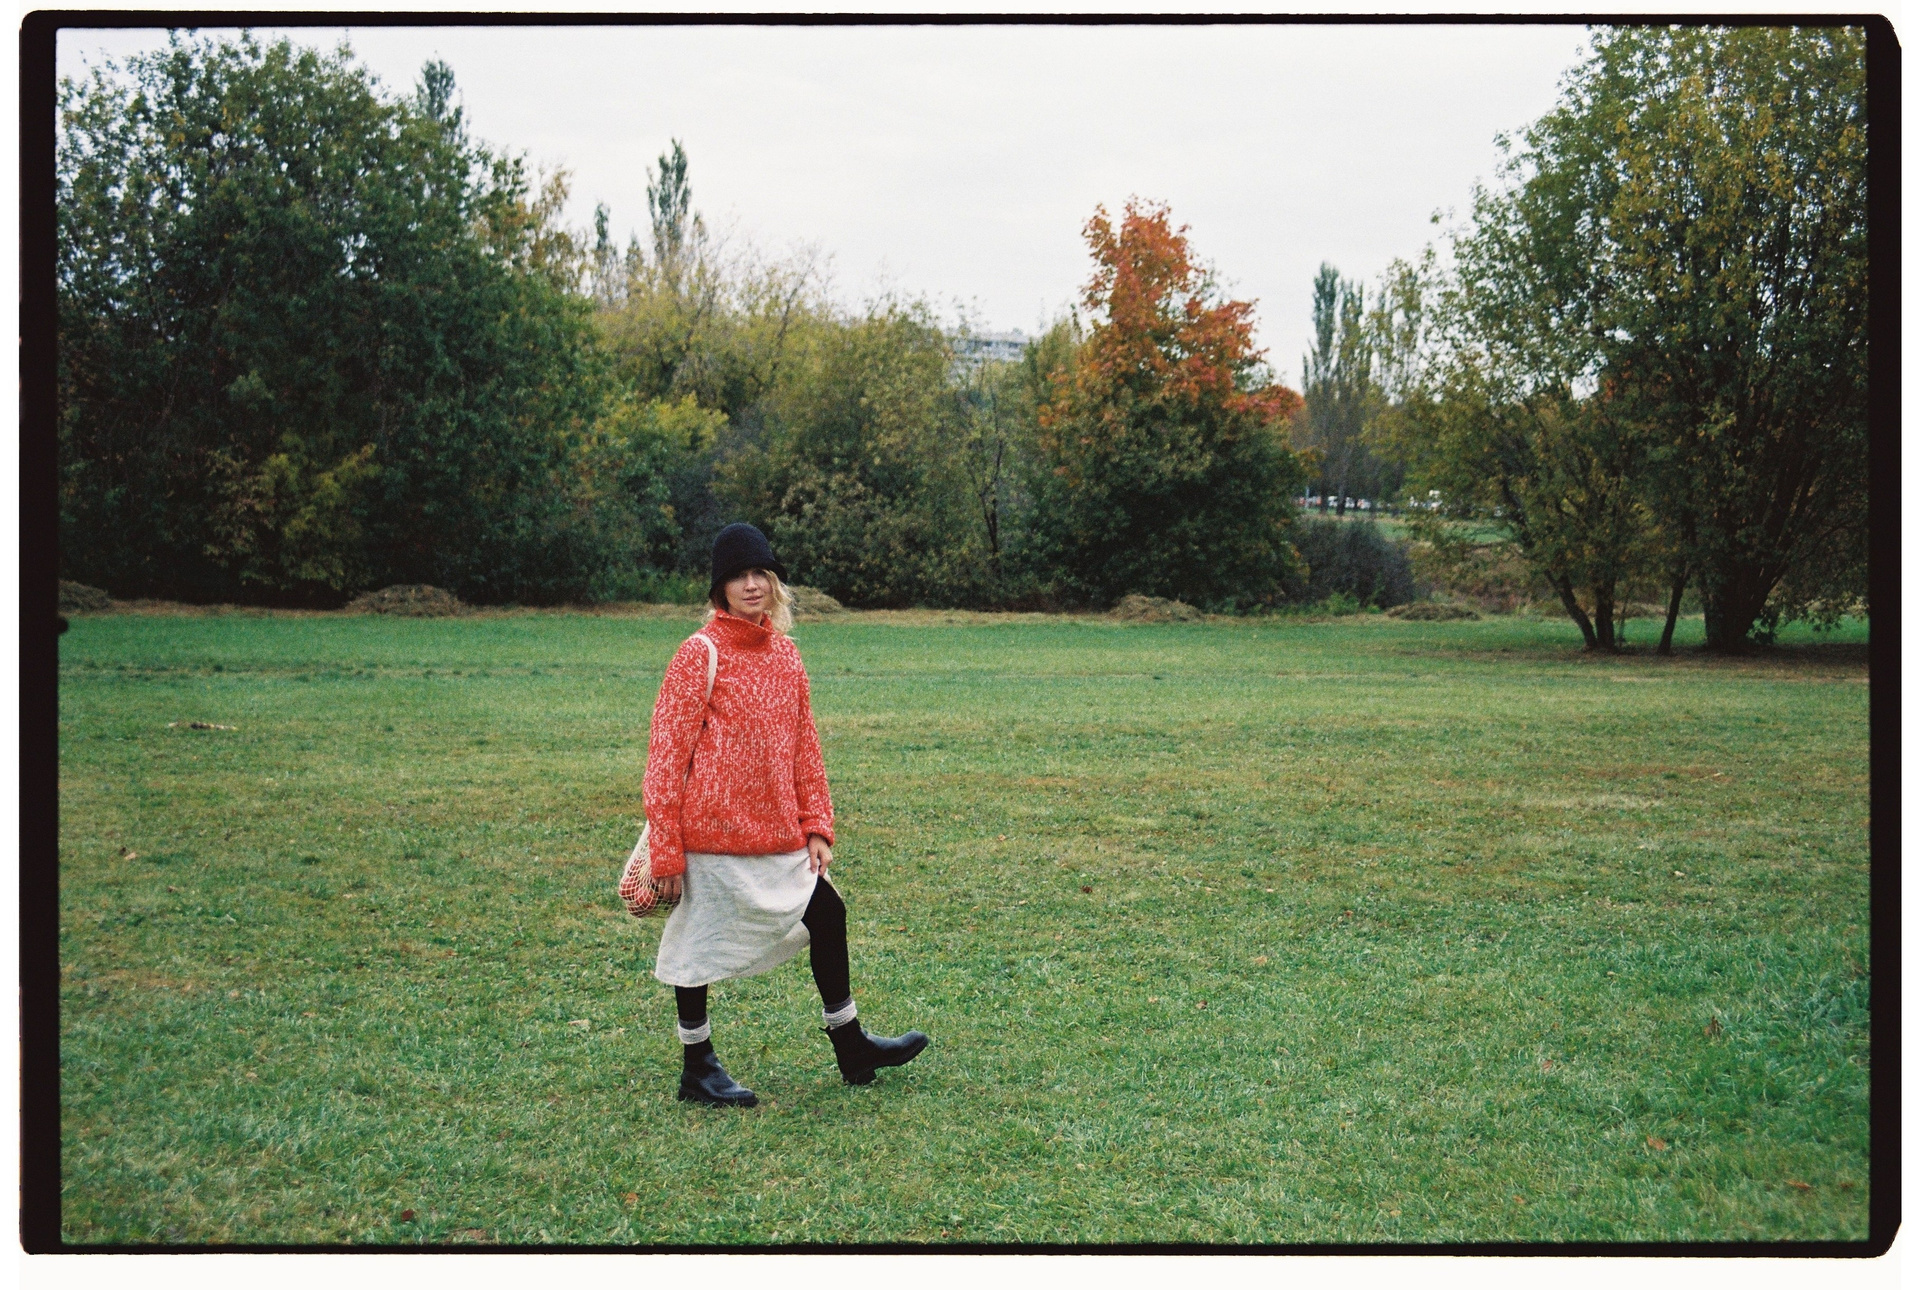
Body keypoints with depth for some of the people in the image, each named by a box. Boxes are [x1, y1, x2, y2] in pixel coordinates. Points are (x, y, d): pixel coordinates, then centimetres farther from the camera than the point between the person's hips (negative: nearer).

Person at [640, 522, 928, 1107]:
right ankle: (697, 1070, 23)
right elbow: (666, 756, -12)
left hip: (779, 835, 7)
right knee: (698, 946, 6)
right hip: (712, 834, -7)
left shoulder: (785, 652, 8)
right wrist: (665, 852, -14)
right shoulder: (700, 653, -11)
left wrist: (816, 826, 8)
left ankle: (852, 1049, 28)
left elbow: (804, 746, 14)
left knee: (827, 915, 12)